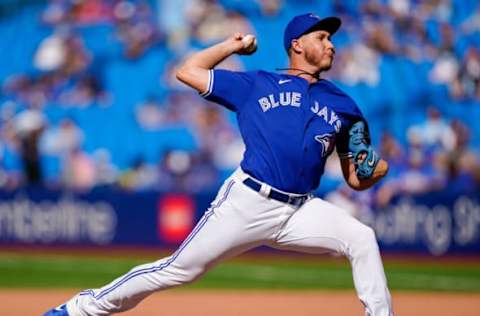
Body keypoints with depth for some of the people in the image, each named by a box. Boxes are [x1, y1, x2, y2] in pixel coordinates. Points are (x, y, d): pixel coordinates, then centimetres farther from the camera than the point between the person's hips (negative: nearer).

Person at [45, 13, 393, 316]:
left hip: (299, 211, 3)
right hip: (247, 201, -3)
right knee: (178, 270, -2)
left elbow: (356, 181, 16)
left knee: (362, 238, -20)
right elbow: (188, 71, 11)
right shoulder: (255, 85, 10)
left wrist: (375, 171, -7)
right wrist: (232, 46, 17)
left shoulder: (342, 104, 15)